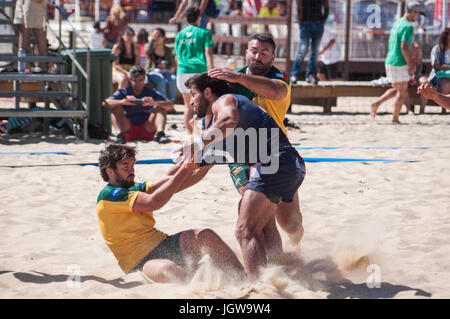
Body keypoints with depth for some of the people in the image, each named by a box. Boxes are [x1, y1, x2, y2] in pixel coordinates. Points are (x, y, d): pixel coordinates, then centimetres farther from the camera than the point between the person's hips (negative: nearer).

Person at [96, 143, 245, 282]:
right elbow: (154, 202, -21)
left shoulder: (134, 188, 17)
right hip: (142, 263, -8)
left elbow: (171, 180, 4)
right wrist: (184, 169, -20)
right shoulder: (109, 195, -11)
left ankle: (243, 278, -22)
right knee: (167, 268, -40)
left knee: (205, 235, -15)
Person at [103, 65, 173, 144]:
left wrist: (155, 103, -36)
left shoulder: (150, 92, -1)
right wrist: (122, 102, -39)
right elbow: (105, 103, -20)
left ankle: (160, 133, -39)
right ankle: (120, 134, -37)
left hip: (147, 130, 0)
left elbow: (170, 105, -15)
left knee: (160, 107, -16)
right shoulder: (124, 92, -2)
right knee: (116, 107, -17)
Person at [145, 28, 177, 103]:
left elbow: (173, 65, 10)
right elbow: (148, 51, -12)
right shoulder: (148, 47, 13)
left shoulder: (168, 50, 17)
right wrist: (153, 39, -5)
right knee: (161, 79, -38)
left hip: (166, 72, 2)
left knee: (173, 80, -34)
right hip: (152, 72, -2)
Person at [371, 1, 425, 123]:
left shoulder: (396, 23, 14)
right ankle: (395, 119, 2)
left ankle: (376, 104, 14)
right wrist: (411, 65, -17)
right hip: (399, 63, -9)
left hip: (389, 61, 9)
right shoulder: (408, 26, -16)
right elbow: (404, 47, -23)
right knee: (402, 92, 0)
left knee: (397, 89, 22)